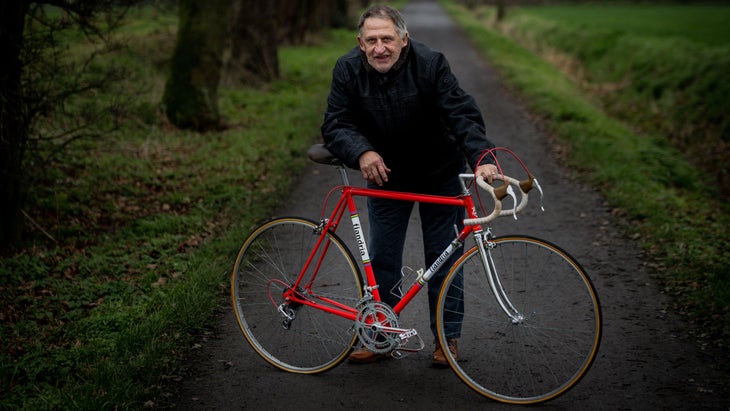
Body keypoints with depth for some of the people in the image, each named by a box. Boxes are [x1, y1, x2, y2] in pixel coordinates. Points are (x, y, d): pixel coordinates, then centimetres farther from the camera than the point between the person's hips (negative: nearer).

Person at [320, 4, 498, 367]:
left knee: (443, 258, 2)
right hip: (384, 175, 2)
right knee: (381, 258, 6)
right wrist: (362, 152, -37)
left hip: (439, 175, -2)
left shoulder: (430, 63, -23)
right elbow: (335, 124, -16)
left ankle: (447, 337, 16)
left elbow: (461, 113, -28)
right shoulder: (347, 70, -15)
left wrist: (480, 157, -44)